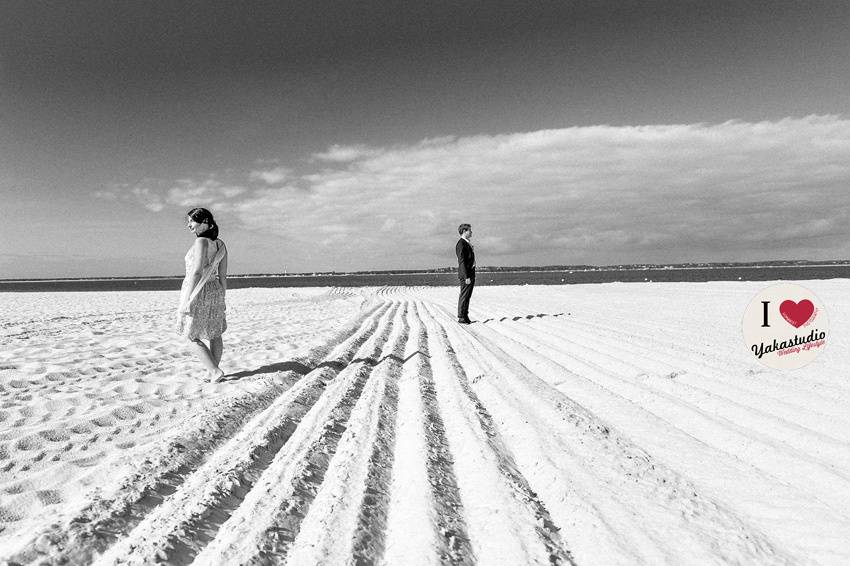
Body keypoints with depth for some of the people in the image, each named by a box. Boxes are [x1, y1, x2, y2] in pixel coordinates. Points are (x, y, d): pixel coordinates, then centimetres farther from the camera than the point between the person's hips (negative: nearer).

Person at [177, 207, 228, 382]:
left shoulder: (201, 242, -15)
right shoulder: (220, 244, 7)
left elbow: (196, 272, -20)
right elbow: (223, 275, 9)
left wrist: (187, 300, -18)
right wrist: (221, 298, 16)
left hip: (198, 292, -8)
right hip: (215, 291, 8)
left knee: (192, 337, 3)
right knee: (215, 334, 14)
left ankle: (215, 371, -1)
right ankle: (212, 371, 22)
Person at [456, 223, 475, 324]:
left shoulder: (467, 244, 17)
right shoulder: (461, 244, -13)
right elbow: (462, 261, -19)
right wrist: (466, 277, -23)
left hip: (470, 274, 9)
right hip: (466, 274, -9)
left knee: (467, 296, 12)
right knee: (464, 296, -5)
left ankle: (465, 316, 18)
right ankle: (461, 317, 1)